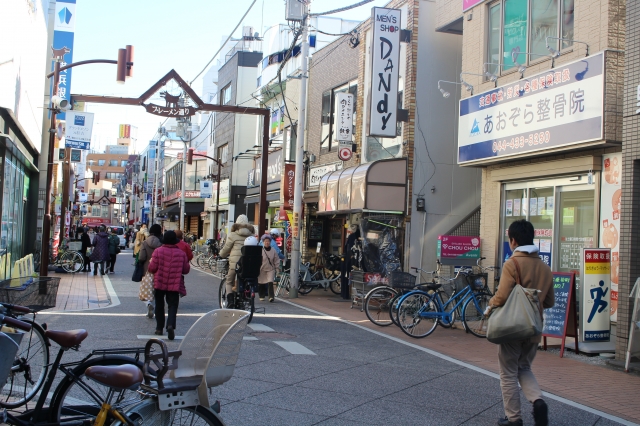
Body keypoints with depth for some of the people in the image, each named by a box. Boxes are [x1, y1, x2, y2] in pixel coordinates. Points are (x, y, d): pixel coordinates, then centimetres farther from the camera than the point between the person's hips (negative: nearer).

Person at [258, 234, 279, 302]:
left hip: (271, 269, 0)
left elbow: (276, 260, 7)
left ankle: (271, 296, -16)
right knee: (261, 284, 9)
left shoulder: (273, 250, 1)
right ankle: (261, 296, 26)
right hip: (262, 269, 0)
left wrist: (277, 268, 3)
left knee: (270, 283, -13)